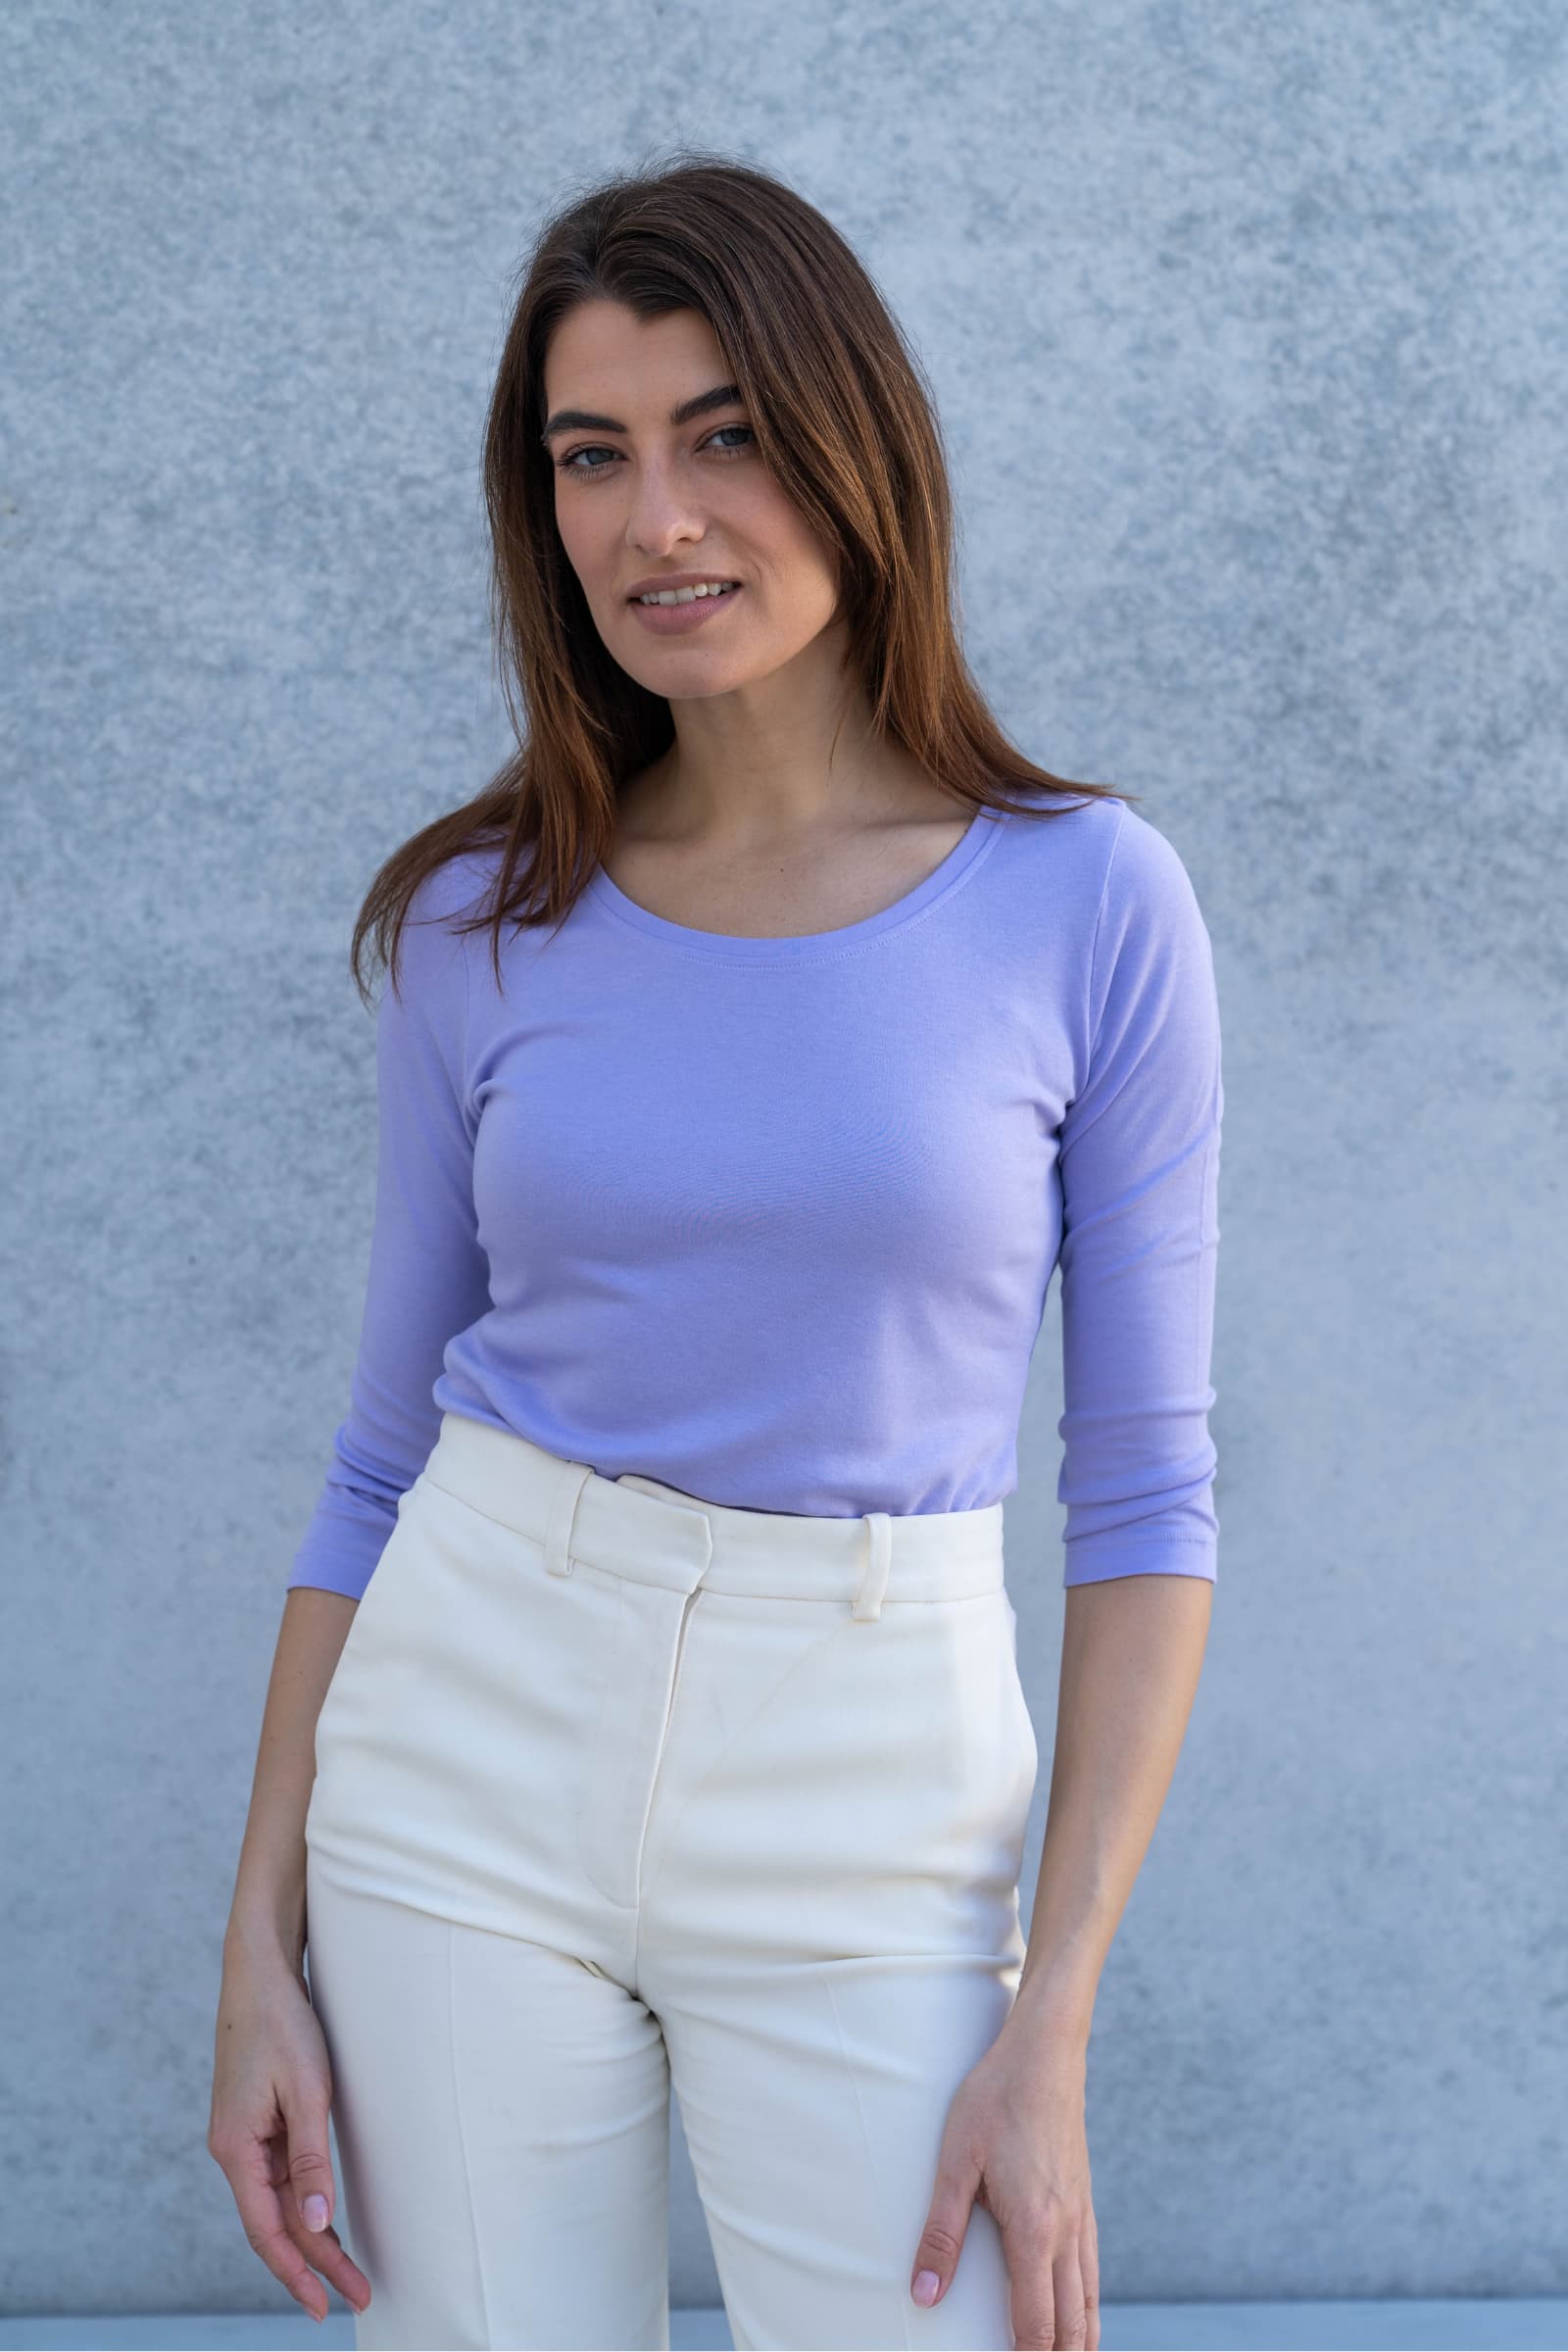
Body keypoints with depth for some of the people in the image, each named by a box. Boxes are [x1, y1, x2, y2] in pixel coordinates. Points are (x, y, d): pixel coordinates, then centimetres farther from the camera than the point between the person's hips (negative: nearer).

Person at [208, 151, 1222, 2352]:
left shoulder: (1086, 901, -6)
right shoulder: (480, 924, 1)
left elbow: (1145, 1486, -4)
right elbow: (383, 1454, 7)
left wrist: (1053, 2026, -9)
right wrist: (262, 1945, 3)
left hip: (870, 1818, -1)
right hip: (470, 1778, 2)